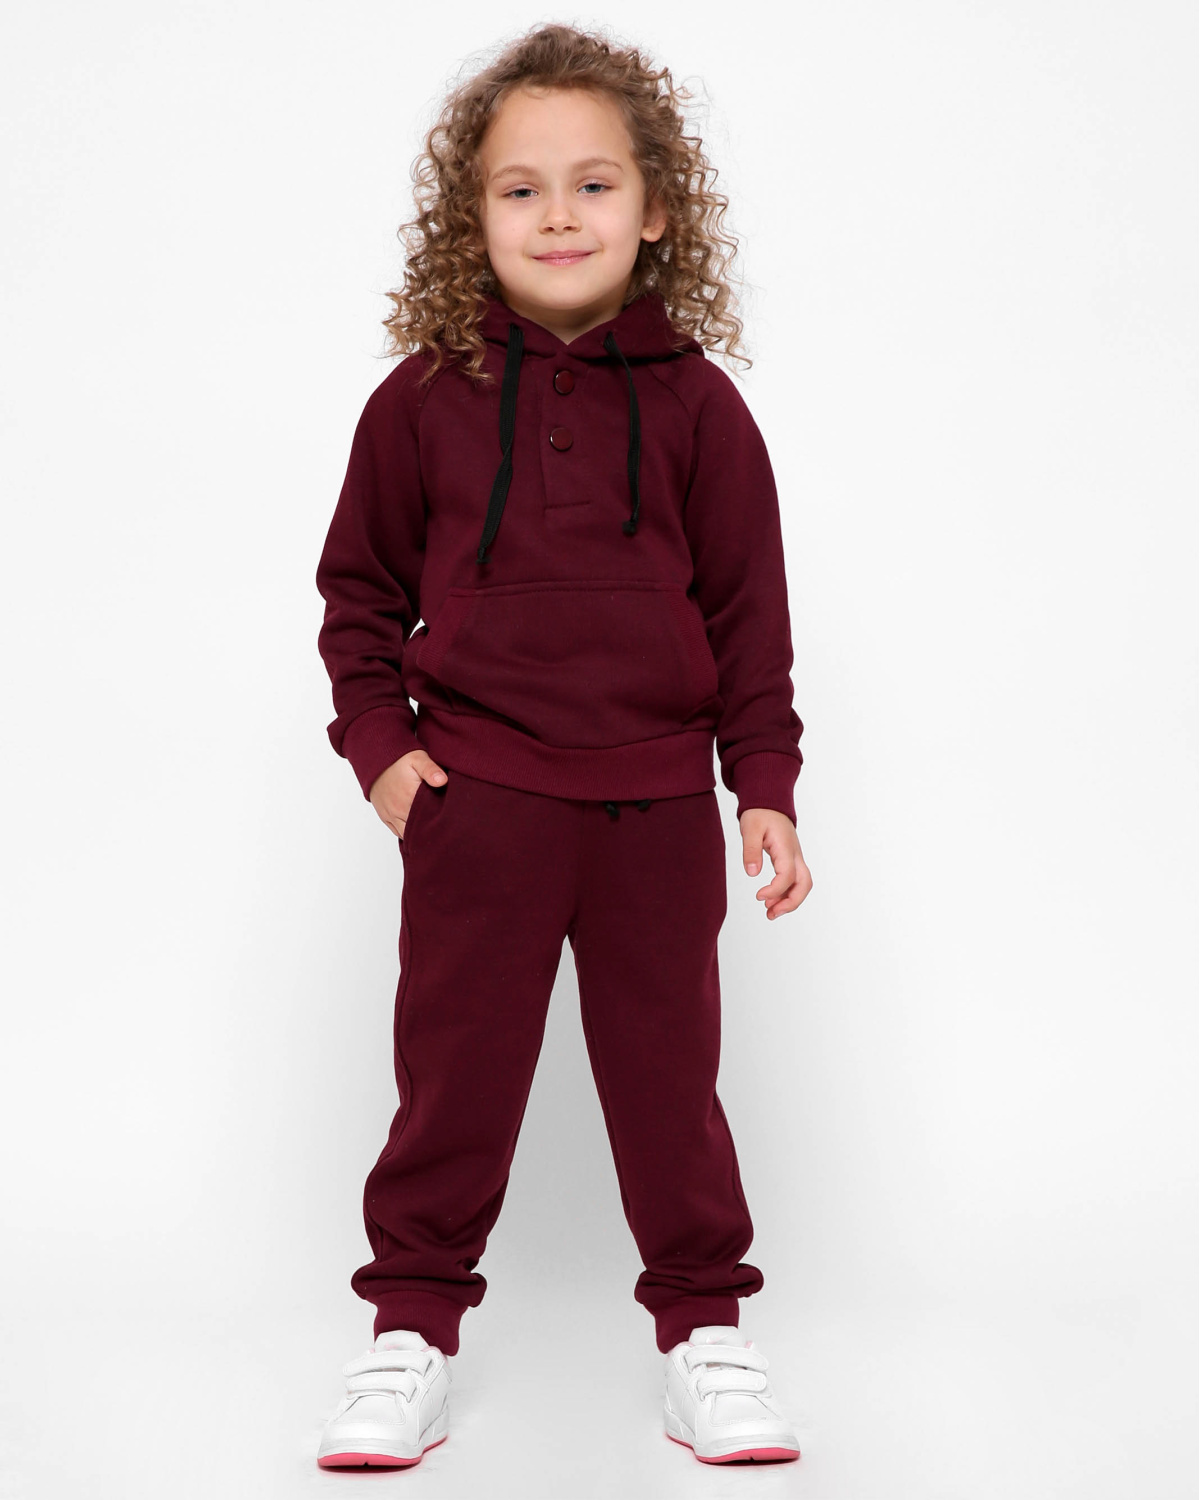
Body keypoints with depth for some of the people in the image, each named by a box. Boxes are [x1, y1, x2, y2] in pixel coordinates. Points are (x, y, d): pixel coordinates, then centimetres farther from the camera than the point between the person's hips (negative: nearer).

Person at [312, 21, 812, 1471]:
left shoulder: (693, 402, 1)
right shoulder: (423, 400, 1)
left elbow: (749, 604, 4)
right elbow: (360, 585, 10)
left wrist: (765, 784, 2)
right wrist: (377, 740, 0)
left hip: (658, 801, 0)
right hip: (474, 795, 0)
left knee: (667, 1068, 10)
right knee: (453, 1068, 7)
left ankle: (704, 1325, 25)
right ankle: (412, 1324, 22)